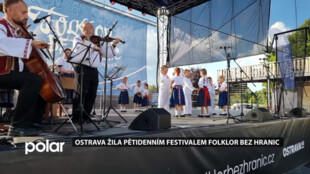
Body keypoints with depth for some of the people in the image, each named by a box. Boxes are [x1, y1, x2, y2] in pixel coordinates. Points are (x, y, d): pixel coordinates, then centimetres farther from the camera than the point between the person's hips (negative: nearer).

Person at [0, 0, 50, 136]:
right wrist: (30, 43, -36)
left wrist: (38, 47, 7)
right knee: (34, 79, -30)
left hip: (12, 74, 9)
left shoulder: (17, 30, 15)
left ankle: (33, 122, 7)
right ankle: (18, 125, -25)